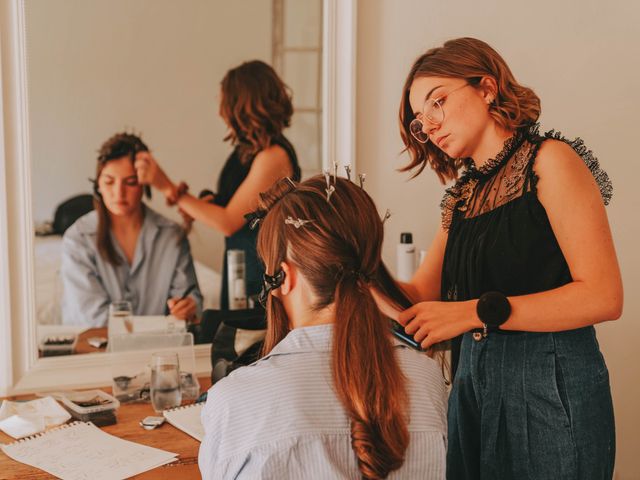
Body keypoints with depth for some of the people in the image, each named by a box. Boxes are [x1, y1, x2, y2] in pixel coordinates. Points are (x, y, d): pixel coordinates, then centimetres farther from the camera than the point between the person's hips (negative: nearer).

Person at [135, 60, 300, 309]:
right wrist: (195, 203, -4)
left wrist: (168, 187, -17)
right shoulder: (247, 150, 7)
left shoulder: (274, 156, -19)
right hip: (238, 267, 8)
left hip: (263, 275, -8)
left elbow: (228, 223, -18)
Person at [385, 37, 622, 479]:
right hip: (473, 381, 6)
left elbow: (603, 297, -17)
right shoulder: (463, 195, 12)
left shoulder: (550, 159, -8)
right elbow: (421, 293, 10)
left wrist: (476, 312, -21)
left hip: (551, 386, -6)